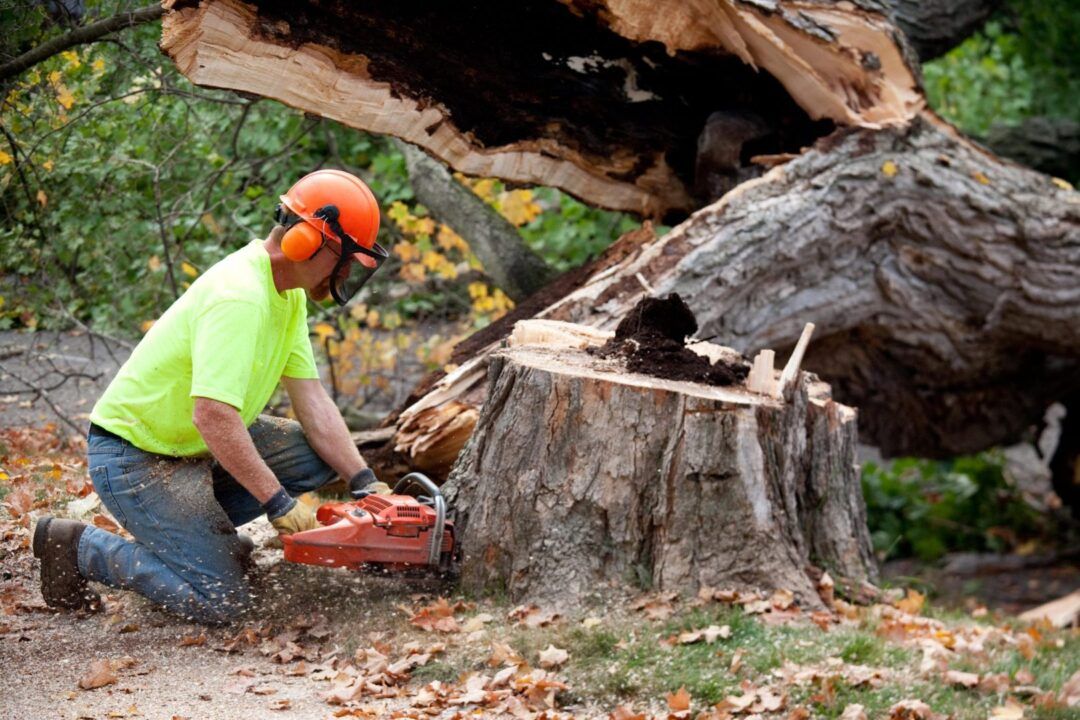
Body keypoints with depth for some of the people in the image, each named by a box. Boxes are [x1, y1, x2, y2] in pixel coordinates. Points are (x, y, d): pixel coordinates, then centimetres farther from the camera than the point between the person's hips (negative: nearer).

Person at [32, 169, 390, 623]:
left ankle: (195, 524, 11)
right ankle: (78, 547, 0)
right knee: (221, 601, -15)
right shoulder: (239, 297, -28)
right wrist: (279, 503, -29)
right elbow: (212, 415, -34)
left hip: (195, 448, 10)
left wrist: (364, 481, -6)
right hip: (134, 459, -10)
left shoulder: (290, 292, 3)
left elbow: (310, 396, 2)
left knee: (320, 454, 1)